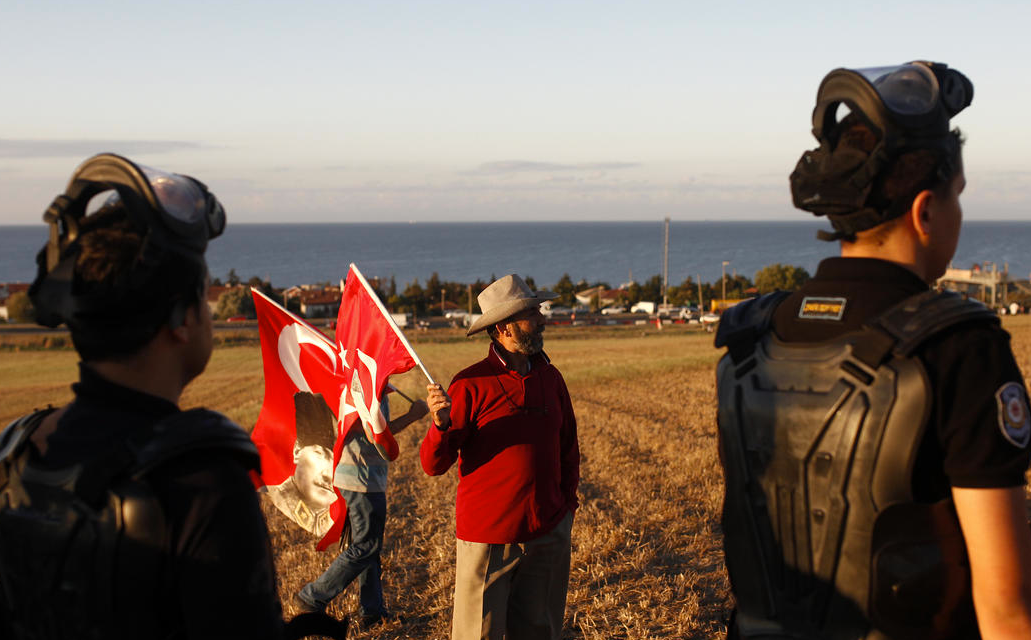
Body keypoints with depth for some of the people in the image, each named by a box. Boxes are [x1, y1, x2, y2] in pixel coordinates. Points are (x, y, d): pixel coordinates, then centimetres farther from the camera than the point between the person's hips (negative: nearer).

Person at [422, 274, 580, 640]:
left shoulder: (550, 379, 6)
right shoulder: (471, 385, -10)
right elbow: (433, 465, -9)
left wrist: (567, 503, 15)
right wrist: (442, 423, -27)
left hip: (547, 533, 5)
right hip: (488, 536, -5)